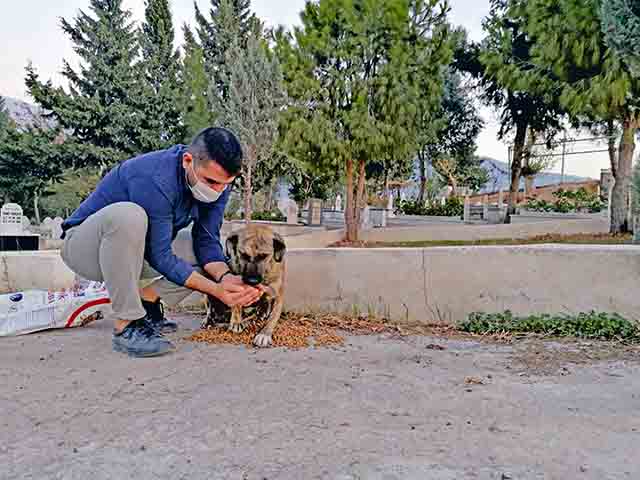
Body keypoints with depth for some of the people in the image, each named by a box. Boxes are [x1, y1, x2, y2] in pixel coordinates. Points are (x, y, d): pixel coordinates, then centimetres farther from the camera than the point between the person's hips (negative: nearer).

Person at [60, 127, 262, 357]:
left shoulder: (217, 182, -12)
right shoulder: (155, 180, -33)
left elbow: (207, 241, -11)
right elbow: (160, 256, -30)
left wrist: (225, 276, -30)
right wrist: (215, 289, -35)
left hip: (137, 250, 7)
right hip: (85, 246, -6)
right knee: (128, 215, -39)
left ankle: (147, 300, 3)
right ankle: (126, 325, -25)